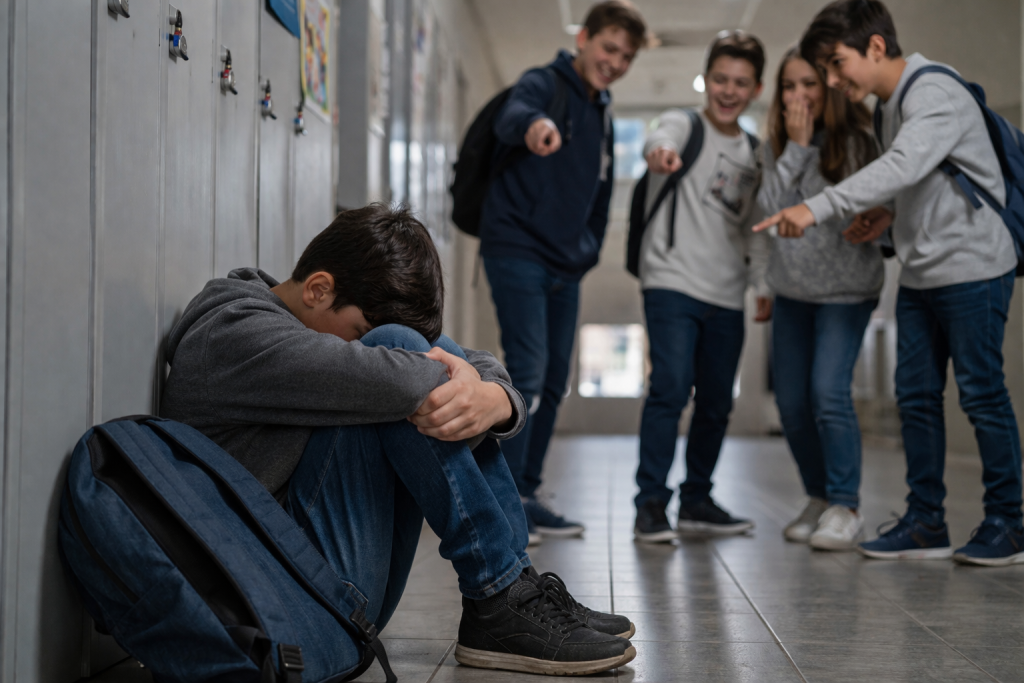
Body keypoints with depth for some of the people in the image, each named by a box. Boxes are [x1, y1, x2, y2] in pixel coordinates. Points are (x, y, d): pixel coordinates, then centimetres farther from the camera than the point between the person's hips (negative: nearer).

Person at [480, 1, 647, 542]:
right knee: (527, 373, -15)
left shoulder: (603, 114, 18)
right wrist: (533, 124, -54)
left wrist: (588, 250, 15)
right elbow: (509, 118, -31)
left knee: (552, 383, 9)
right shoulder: (545, 84, -7)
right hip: (517, 250, -8)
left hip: (565, 266, 8)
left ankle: (525, 495, 18)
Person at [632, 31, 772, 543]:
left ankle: (696, 501, 22)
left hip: (726, 295, 6)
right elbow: (663, 138, -26)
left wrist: (765, 282, 12)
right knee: (671, 387, -17)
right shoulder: (683, 124, -1)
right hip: (672, 281, -5)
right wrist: (661, 151, -49)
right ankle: (651, 502, -11)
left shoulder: (753, 152, 15)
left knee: (716, 403, 9)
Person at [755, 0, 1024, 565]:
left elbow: (902, 168, -34)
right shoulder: (891, 104, 12)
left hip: (972, 268, -9)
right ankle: (925, 523, 15)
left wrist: (818, 207, -42)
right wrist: (890, 216, 2)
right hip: (920, 274, 9)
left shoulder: (935, 95, -18)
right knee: (915, 396, 7)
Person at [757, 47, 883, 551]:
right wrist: (796, 147, -15)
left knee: (828, 392, -17)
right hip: (792, 289, 5)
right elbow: (771, 207, -9)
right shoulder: (777, 145, 4)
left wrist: (809, 146, -20)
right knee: (790, 401, 6)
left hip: (846, 287, -5)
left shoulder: (855, 141, -11)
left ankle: (845, 508, -5)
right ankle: (818, 499, 23)